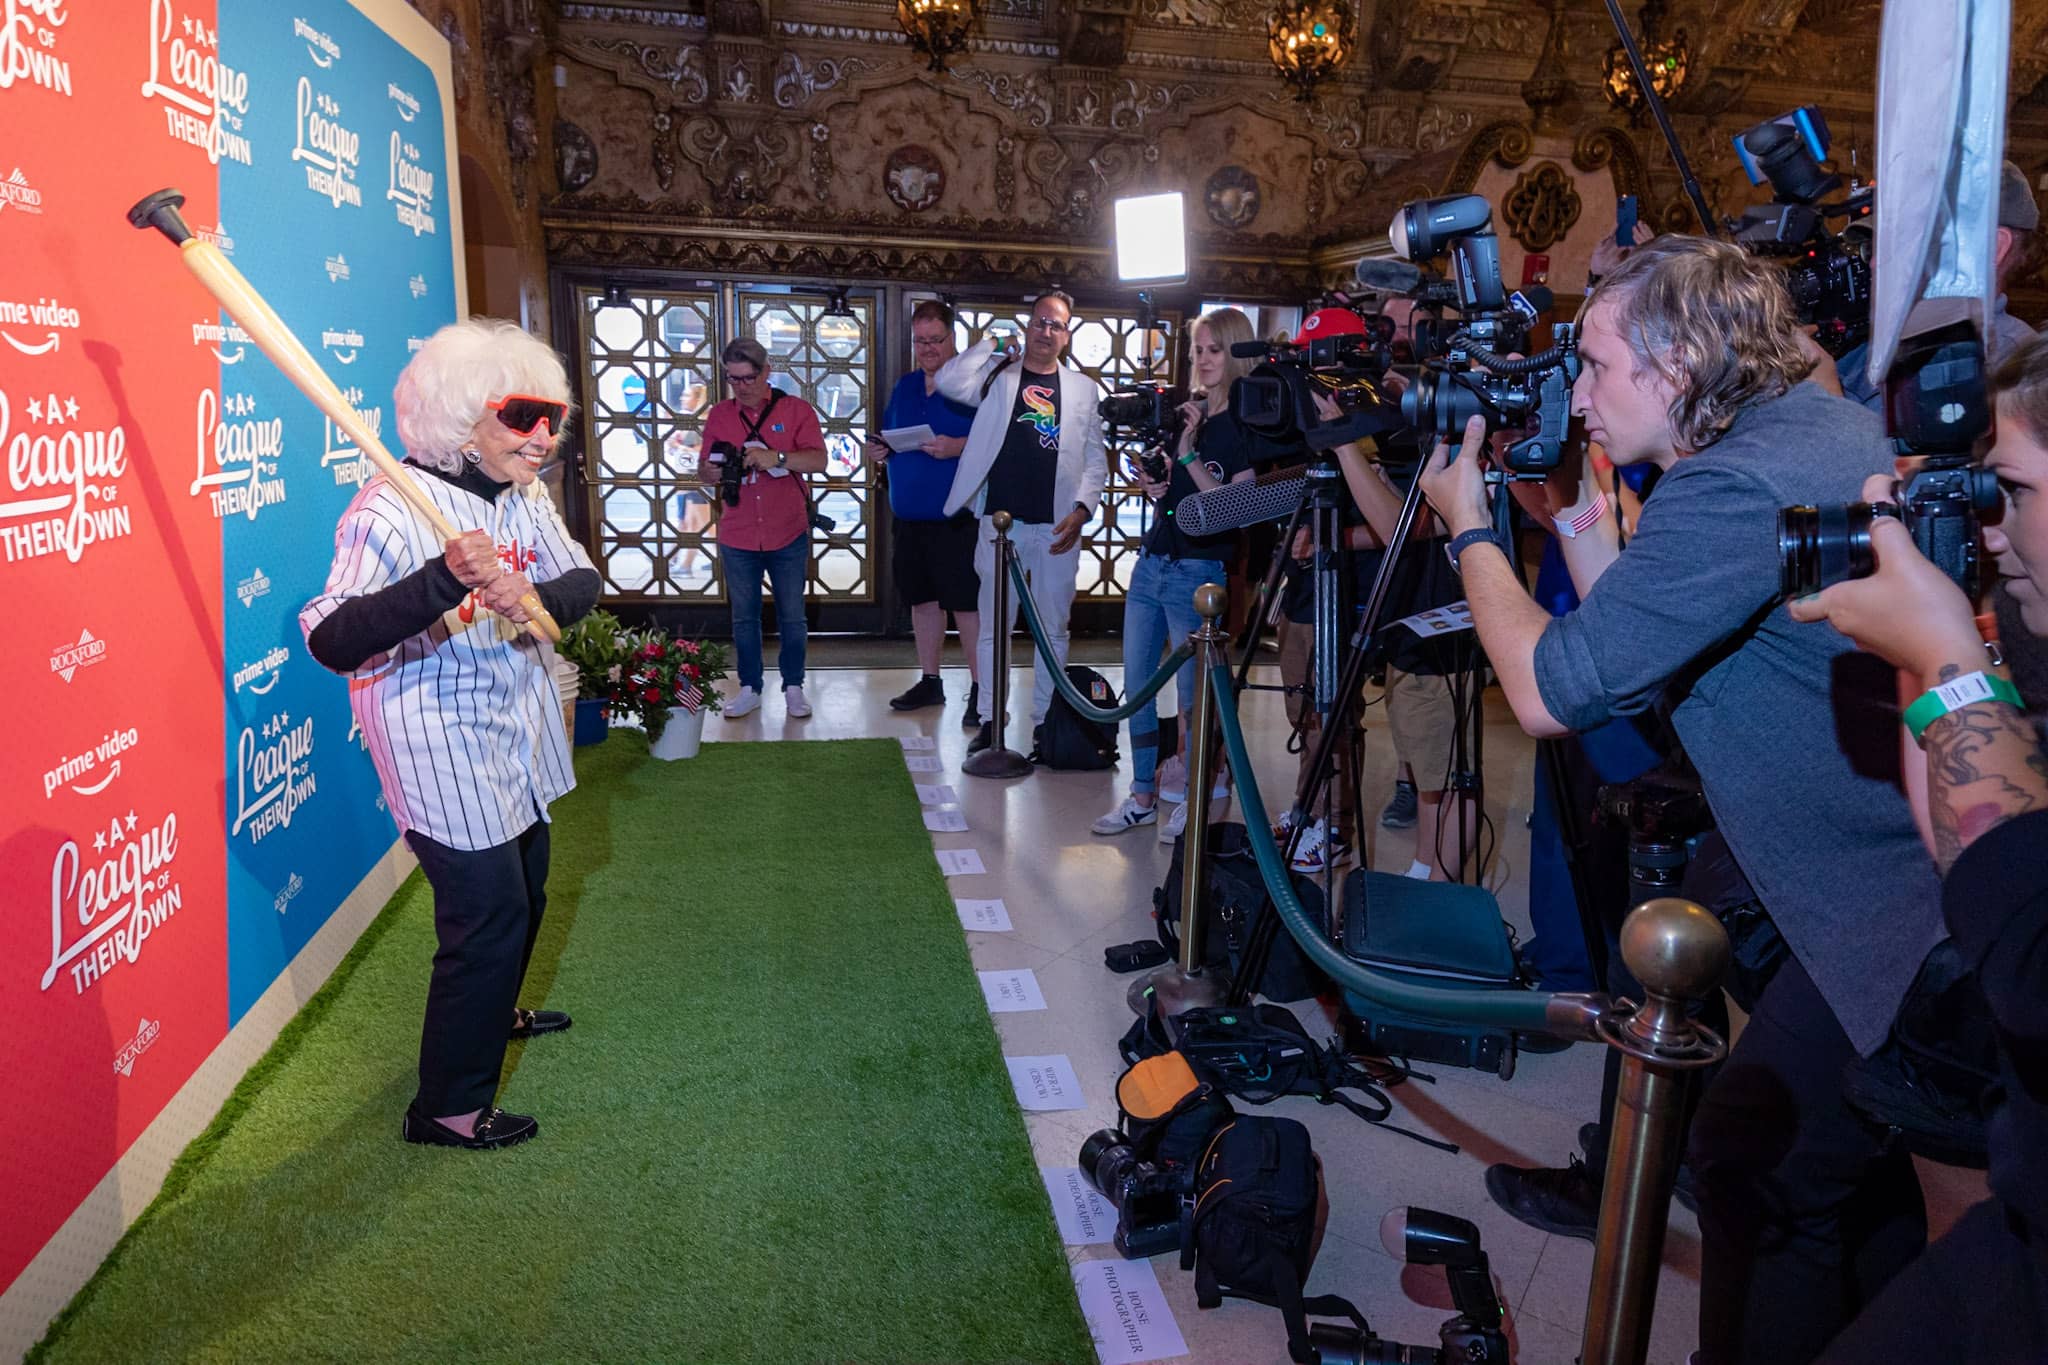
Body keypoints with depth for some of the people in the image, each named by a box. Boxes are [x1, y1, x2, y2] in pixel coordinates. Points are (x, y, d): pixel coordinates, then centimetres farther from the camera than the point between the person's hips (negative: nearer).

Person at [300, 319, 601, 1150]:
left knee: (523, 893, 25)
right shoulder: (390, 508, -23)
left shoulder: (526, 498, 3)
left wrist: (537, 597, -25)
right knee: (489, 913, -3)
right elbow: (330, 640, -31)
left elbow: (581, 579, -1)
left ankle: (490, 1014, 52)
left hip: (518, 744, 9)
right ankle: (446, 1107, 16)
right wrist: (445, 578, -44)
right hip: (447, 759, -9)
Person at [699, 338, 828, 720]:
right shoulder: (719, 415, 5)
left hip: (788, 535, -2)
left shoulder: (796, 410, -3)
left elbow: (818, 461, -12)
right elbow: (704, 469, 7)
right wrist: (712, 471, -16)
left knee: (792, 617, 7)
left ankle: (793, 688, 21)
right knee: (743, 618, 10)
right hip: (737, 537, 2)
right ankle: (750, 689, 22)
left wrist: (776, 457, -26)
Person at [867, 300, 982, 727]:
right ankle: (929, 681, 26)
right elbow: (889, 439, 23)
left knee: (968, 604, -5)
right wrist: (880, 452, 1)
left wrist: (957, 447, -26)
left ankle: (979, 690, 3)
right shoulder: (904, 387, 15)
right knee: (922, 600, 14)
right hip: (908, 518, 7)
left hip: (957, 519, -7)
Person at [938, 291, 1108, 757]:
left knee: (1054, 629, 7)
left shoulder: (1082, 388, 11)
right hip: (1001, 523, -1)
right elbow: (949, 381, -11)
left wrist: (1081, 509, -6)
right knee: (992, 627, 4)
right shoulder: (998, 376, 7)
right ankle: (991, 720, 15)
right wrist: (994, 344, -2)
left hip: (1057, 528, 1)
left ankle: (1046, 720, 18)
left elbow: (1096, 460, 8)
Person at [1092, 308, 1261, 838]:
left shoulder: (1250, 429, -7)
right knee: (1136, 683, 8)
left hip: (1199, 571, -7)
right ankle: (1142, 794, 19)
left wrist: (1189, 454, -19)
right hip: (1151, 562, 7)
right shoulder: (1183, 412, 14)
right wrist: (1150, 485, 2)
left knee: (1193, 692, 0)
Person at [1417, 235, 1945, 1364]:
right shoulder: (1827, 426, 10)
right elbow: (1633, 633, 16)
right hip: (1915, 877, 10)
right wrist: (1572, 502, 11)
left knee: (1759, 1164, 2)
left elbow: (1550, 693, -18)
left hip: (1908, 904, -10)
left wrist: (1470, 527, -5)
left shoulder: (1737, 485, -23)